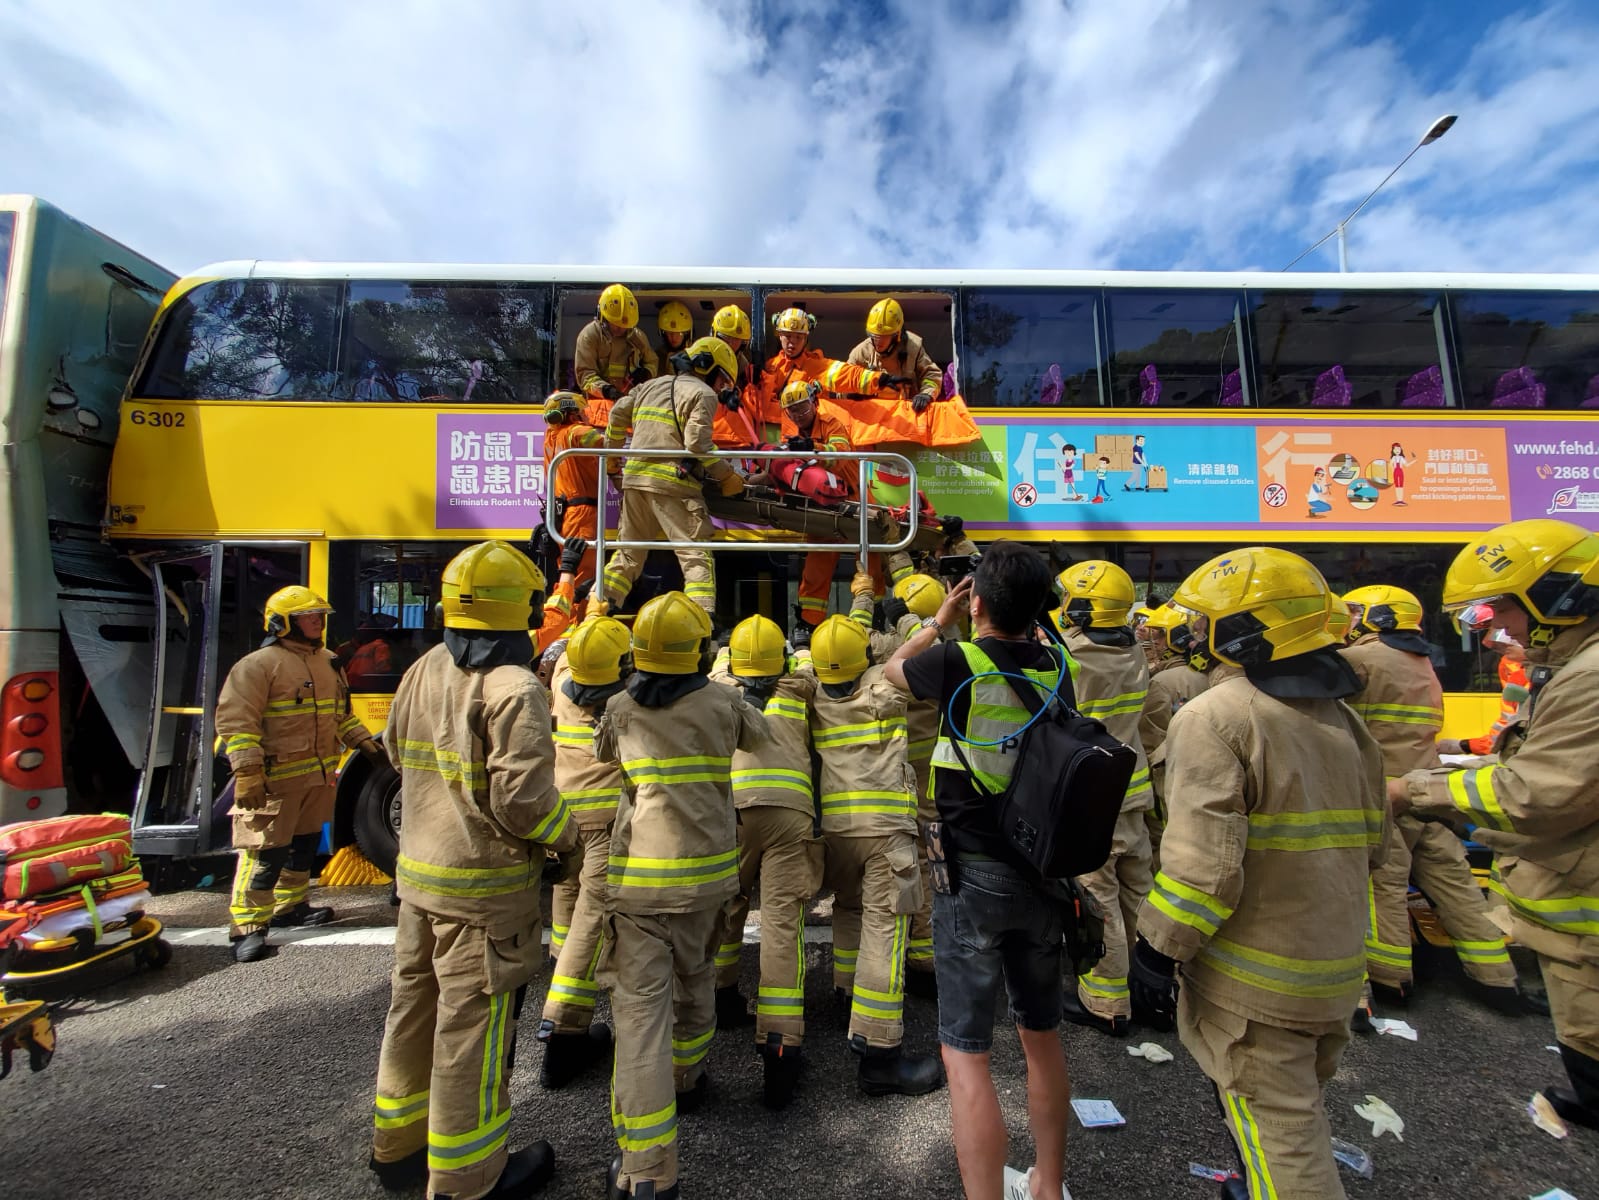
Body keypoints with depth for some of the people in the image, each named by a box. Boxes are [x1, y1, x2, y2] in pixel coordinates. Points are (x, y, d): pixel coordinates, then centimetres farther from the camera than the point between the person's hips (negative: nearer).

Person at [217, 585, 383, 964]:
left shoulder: (328, 661, 13)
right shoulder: (258, 665, -12)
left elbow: (341, 713, 21)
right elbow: (235, 722, -17)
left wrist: (366, 744, 14)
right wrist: (247, 773, -24)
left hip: (319, 775, 8)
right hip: (276, 779, -8)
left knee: (305, 843, 18)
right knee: (267, 851, -4)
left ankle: (290, 905, 33)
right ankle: (247, 925, 9)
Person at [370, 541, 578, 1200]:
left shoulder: (422, 672, 2)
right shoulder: (513, 689, -24)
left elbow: (398, 754, 16)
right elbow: (524, 797, -27)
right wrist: (569, 836, -10)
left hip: (418, 872, 8)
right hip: (484, 887, -8)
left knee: (415, 1006, 23)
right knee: (473, 1026, 7)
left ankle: (399, 1145, 44)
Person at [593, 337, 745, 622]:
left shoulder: (652, 385, 22)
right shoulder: (702, 393, 0)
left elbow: (618, 413, 22)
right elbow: (697, 445, -12)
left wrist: (611, 452, 34)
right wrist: (728, 477, -4)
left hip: (635, 478, 7)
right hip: (672, 483, -7)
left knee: (629, 552, 18)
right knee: (696, 555, -6)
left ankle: (597, 610, 18)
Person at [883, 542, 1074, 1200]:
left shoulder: (959, 663, -17)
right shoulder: (1056, 669, -3)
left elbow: (892, 668, 5)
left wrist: (939, 623, 14)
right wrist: (1028, 614, 16)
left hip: (974, 875, -6)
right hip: (1044, 873, 6)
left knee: (965, 1053, 6)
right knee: (1041, 1033, 24)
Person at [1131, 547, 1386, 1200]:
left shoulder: (1214, 717, -21)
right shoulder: (1342, 719, 6)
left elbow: (1202, 862, -26)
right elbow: (1368, 846, 15)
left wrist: (1157, 950, -15)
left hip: (1251, 981, -8)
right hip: (1336, 973, 9)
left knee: (1278, 1134, 7)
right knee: (1299, 1111, 27)